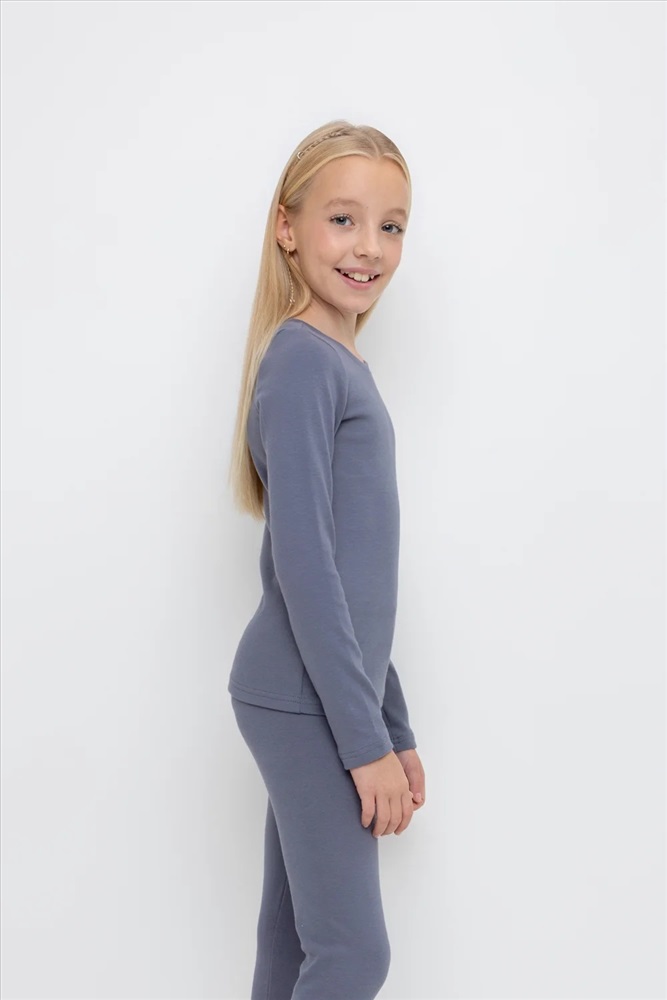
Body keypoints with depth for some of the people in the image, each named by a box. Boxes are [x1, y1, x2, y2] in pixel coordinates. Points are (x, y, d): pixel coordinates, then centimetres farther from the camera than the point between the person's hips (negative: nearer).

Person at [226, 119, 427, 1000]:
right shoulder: (300, 360, -13)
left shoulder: (344, 365, 14)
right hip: (304, 703, -8)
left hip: (331, 700, 8)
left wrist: (394, 724, 17)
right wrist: (366, 737, -17)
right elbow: (302, 563, -19)